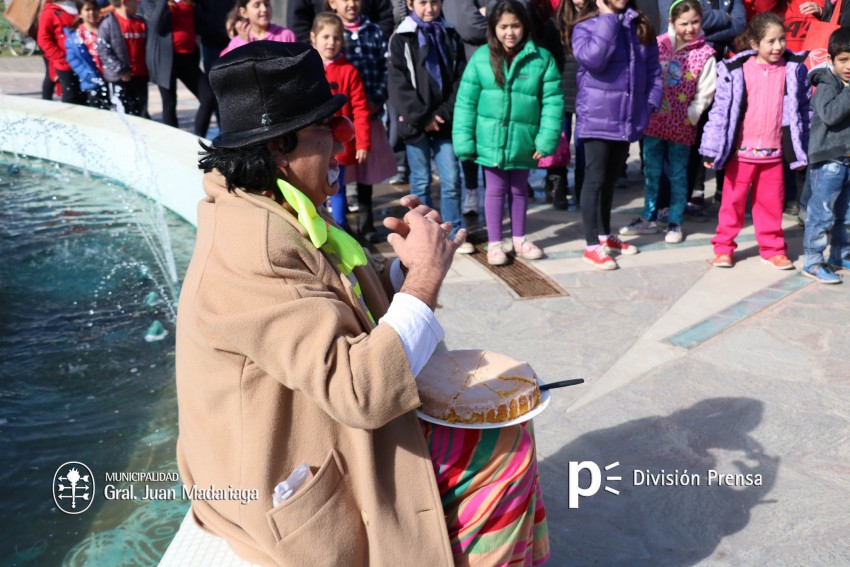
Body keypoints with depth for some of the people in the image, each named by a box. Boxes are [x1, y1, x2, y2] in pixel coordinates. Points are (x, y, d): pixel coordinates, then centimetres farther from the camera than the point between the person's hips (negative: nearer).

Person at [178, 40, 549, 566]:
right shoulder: (253, 247, -29)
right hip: (302, 487, -9)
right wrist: (426, 275, -25)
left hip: (330, 434, 9)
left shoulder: (290, 213, 1)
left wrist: (406, 267, -9)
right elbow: (359, 392, -33)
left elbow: (357, 311, 9)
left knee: (505, 431, 12)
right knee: (509, 452, -3)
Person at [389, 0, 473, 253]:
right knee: (421, 181, 6)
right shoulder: (401, 39, 1)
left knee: (451, 180, 1)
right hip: (416, 123, -2)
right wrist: (422, 117, -11)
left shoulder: (451, 37, 10)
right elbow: (398, 85, -6)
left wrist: (443, 114, -8)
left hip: (444, 122, 2)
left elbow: (460, 80, 4)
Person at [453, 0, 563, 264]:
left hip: (523, 141, 1)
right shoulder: (481, 57, -5)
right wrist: (465, 141, -10)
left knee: (519, 189, 18)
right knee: (495, 190, 10)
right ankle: (494, 243, 23)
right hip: (491, 140, -1)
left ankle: (519, 238, 35)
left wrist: (546, 139, -11)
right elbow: (466, 101, -5)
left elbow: (552, 101, -5)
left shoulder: (542, 58, -5)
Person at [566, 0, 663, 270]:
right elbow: (592, 59, -25)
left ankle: (605, 235, 30)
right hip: (597, 117, -5)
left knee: (611, 178, 17)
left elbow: (653, 68, 12)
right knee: (595, 179, -2)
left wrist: (651, 101, -1)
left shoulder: (641, 26, 10)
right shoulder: (585, 25, -5)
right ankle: (592, 245, 4)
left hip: (628, 117, 6)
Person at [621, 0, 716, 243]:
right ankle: (648, 218, 26)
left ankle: (675, 223, 20)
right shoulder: (658, 44, -1)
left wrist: (690, 116, -10)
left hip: (681, 125, -2)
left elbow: (705, 92, -5)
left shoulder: (705, 53, -5)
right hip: (654, 120, 2)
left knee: (677, 175, 7)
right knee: (650, 172, 12)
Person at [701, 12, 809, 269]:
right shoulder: (736, 70, -7)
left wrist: (802, 149, 8)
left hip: (774, 152, 2)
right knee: (733, 200, 8)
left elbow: (803, 109, 8)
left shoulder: (793, 70, 1)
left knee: (771, 202, 10)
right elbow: (721, 109, -6)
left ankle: (772, 248, 23)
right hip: (741, 151, -2)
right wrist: (712, 149, -6)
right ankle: (723, 247, 19)